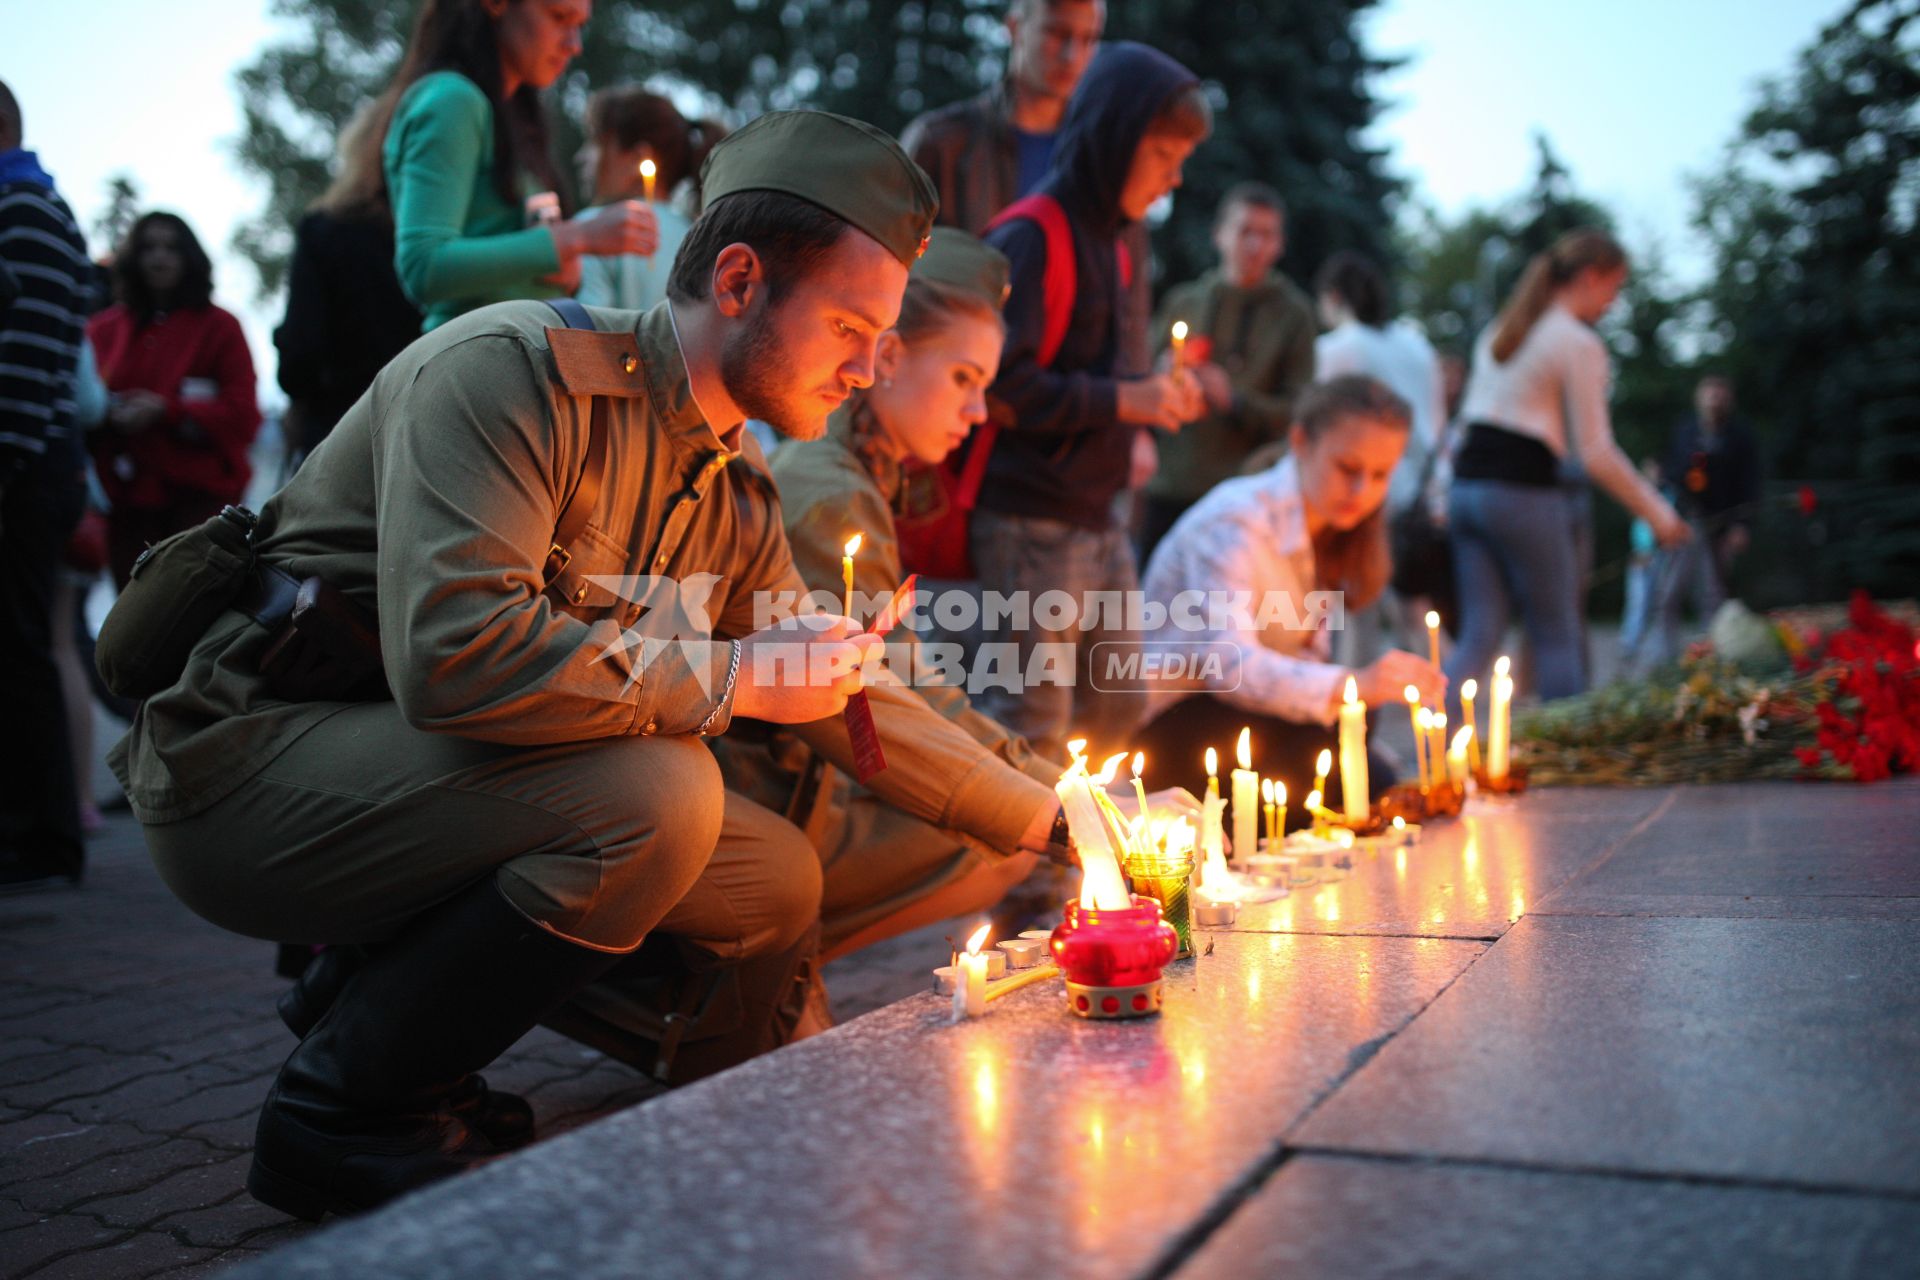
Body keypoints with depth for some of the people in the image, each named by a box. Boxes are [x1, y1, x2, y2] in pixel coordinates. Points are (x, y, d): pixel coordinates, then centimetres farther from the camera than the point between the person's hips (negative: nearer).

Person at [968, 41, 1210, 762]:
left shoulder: (1105, 238, 15)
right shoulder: (1031, 239, -14)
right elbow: (998, 388, -21)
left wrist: (1151, 394, 3)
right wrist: (1121, 401, -19)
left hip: (1097, 518, 9)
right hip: (1031, 520, -9)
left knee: (1117, 703, 16)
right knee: (1033, 722, -2)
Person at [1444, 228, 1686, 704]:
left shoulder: (1498, 330, 17)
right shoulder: (1580, 344, -6)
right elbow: (1596, 453, -8)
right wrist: (1657, 513, 1)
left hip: (1467, 485, 7)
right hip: (1523, 490, -7)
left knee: (1478, 638, 6)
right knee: (1558, 638, 5)